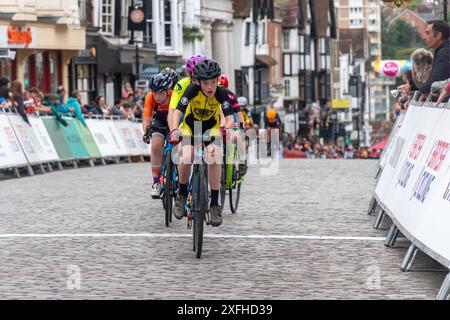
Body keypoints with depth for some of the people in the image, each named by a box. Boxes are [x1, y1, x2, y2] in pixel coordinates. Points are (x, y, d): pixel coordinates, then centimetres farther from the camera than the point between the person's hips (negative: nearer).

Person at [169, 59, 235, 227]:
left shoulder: (221, 93, -24)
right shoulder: (192, 90, -27)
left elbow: (230, 117, -29)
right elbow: (178, 111, -33)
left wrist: (227, 128, -51)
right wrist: (175, 129, -51)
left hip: (211, 128, 0)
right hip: (190, 126, 0)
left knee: (214, 156, -28)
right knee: (186, 158, -28)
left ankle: (214, 204, -17)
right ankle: (182, 194, 1)